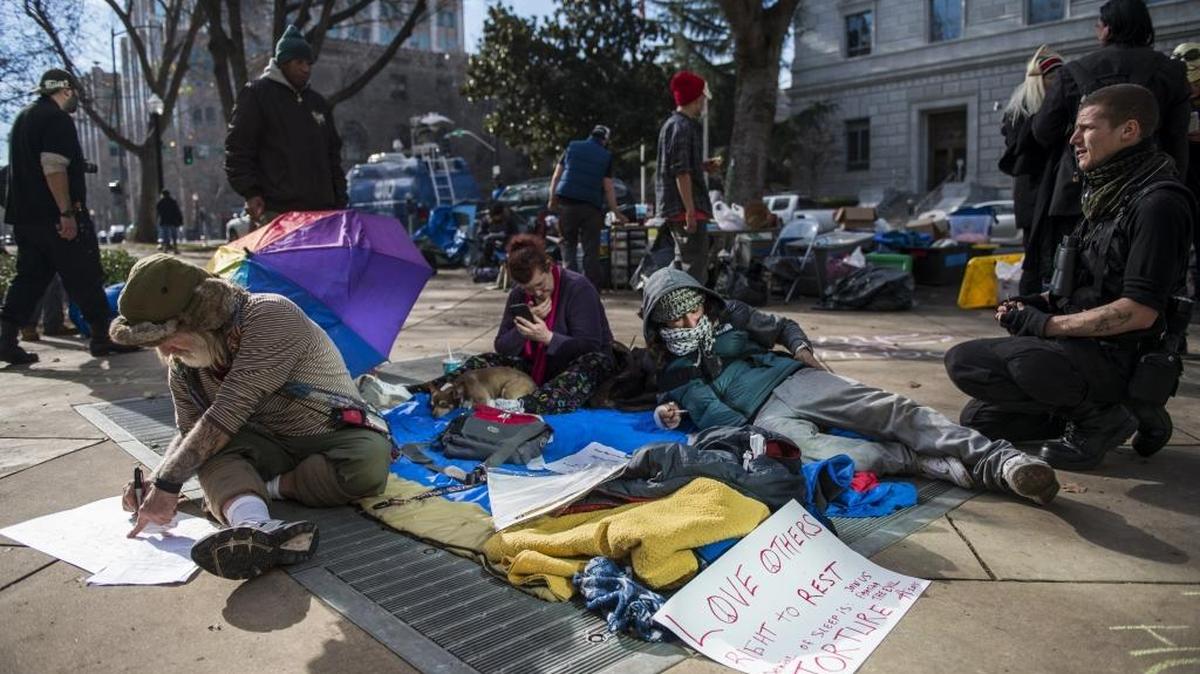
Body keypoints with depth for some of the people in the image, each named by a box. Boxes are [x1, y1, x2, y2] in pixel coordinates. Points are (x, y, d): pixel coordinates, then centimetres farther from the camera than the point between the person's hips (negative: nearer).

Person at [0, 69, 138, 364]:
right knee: (84, 278, -1)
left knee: (29, 277, 10)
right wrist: (67, 212, -23)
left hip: (24, 215, 9)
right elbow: (53, 167, -22)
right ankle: (102, 335, 6)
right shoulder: (57, 118, -10)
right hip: (56, 215, -9)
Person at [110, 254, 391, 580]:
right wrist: (154, 480, -10)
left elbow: (228, 413, -32)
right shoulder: (182, 365, -3)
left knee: (370, 461, -38)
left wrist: (168, 483, -29)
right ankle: (254, 526, -55)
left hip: (334, 435, -5)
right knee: (210, 448, -29)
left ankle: (268, 485, -21)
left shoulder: (271, 318, -28)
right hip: (266, 444, 5)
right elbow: (188, 431, 9)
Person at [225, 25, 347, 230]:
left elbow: (333, 154, 26)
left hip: (320, 209, 6)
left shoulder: (318, 102, 23)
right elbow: (238, 150, -1)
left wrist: (340, 201, 17)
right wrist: (250, 193, -11)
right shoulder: (257, 94, 4)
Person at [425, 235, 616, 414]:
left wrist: (548, 338, -35)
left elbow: (590, 346, -21)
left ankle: (523, 407, -60)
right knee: (480, 363, -11)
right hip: (536, 368, 5)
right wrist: (526, 325, -21)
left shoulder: (578, 288, -15)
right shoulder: (518, 295, 1)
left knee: (592, 365, -41)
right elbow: (501, 347, -2)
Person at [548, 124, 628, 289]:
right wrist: (617, 213, 6)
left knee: (568, 244, 10)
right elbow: (608, 188, 0)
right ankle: (592, 286, 3)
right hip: (591, 206, -1)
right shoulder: (606, 156, 5)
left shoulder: (572, 147, 11)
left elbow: (556, 176, 7)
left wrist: (552, 200, 12)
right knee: (591, 249, 3)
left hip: (566, 204, 2)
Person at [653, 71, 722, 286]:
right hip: (684, 207, -11)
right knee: (695, 270, -9)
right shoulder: (684, 127, -13)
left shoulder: (670, 124, 19)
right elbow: (681, 172, -20)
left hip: (671, 208, 11)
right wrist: (690, 211, -21)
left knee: (683, 264, 17)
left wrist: (702, 165, 20)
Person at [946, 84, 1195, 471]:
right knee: (977, 419, 10)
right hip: (1088, 348, 10)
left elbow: (1140, 311, -23)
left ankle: (1097, 418, -9)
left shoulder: (1157, 203, -17)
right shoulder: (1110, 195, 14)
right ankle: (1101, 410, 10)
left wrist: (1044, 323, -17)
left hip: (1112, 360, -10)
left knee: (963, 362, -24)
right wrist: (1041, 303, 4)